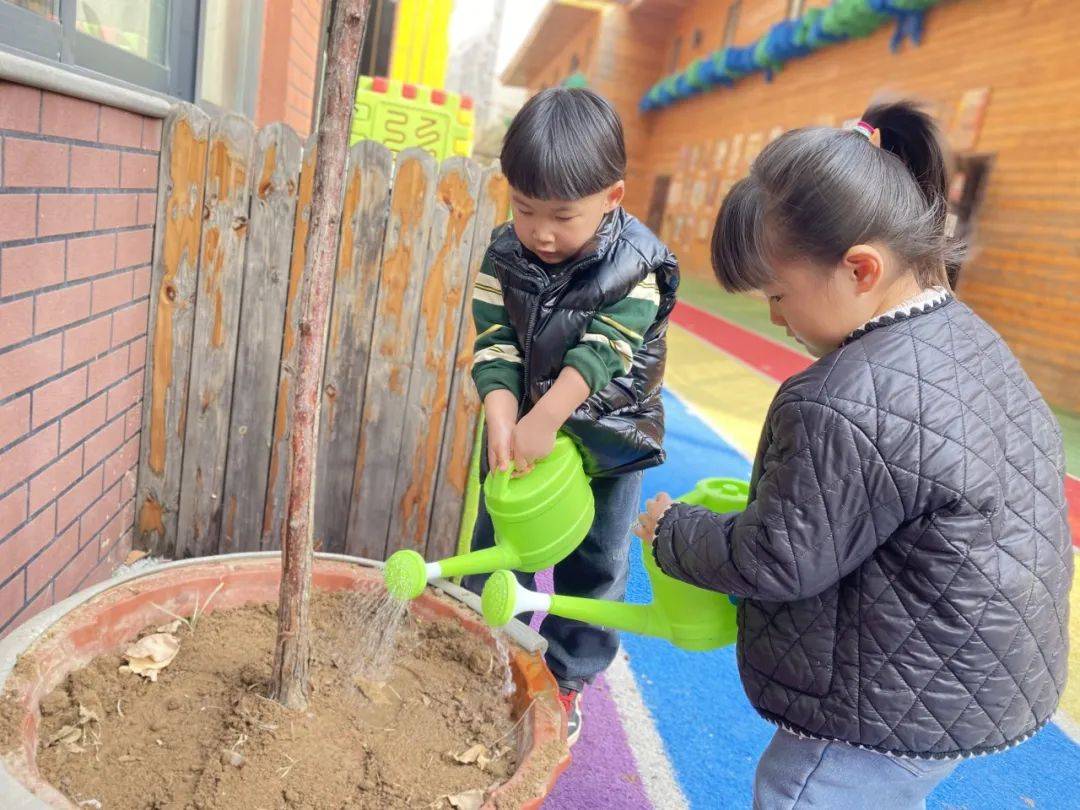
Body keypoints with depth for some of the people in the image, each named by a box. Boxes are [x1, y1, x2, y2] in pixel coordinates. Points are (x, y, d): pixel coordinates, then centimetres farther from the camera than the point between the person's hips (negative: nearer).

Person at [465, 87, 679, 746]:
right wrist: (502, 421, -29)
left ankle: (569, 680, 33)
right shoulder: (505, 254, -10)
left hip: (609, 445, -2)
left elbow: (601, 352, -29)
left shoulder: (637, 266, -19)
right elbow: (496, 346, -14)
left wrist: (545, 419, -40)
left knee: (594, 568, 11)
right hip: (520, 434, 3)